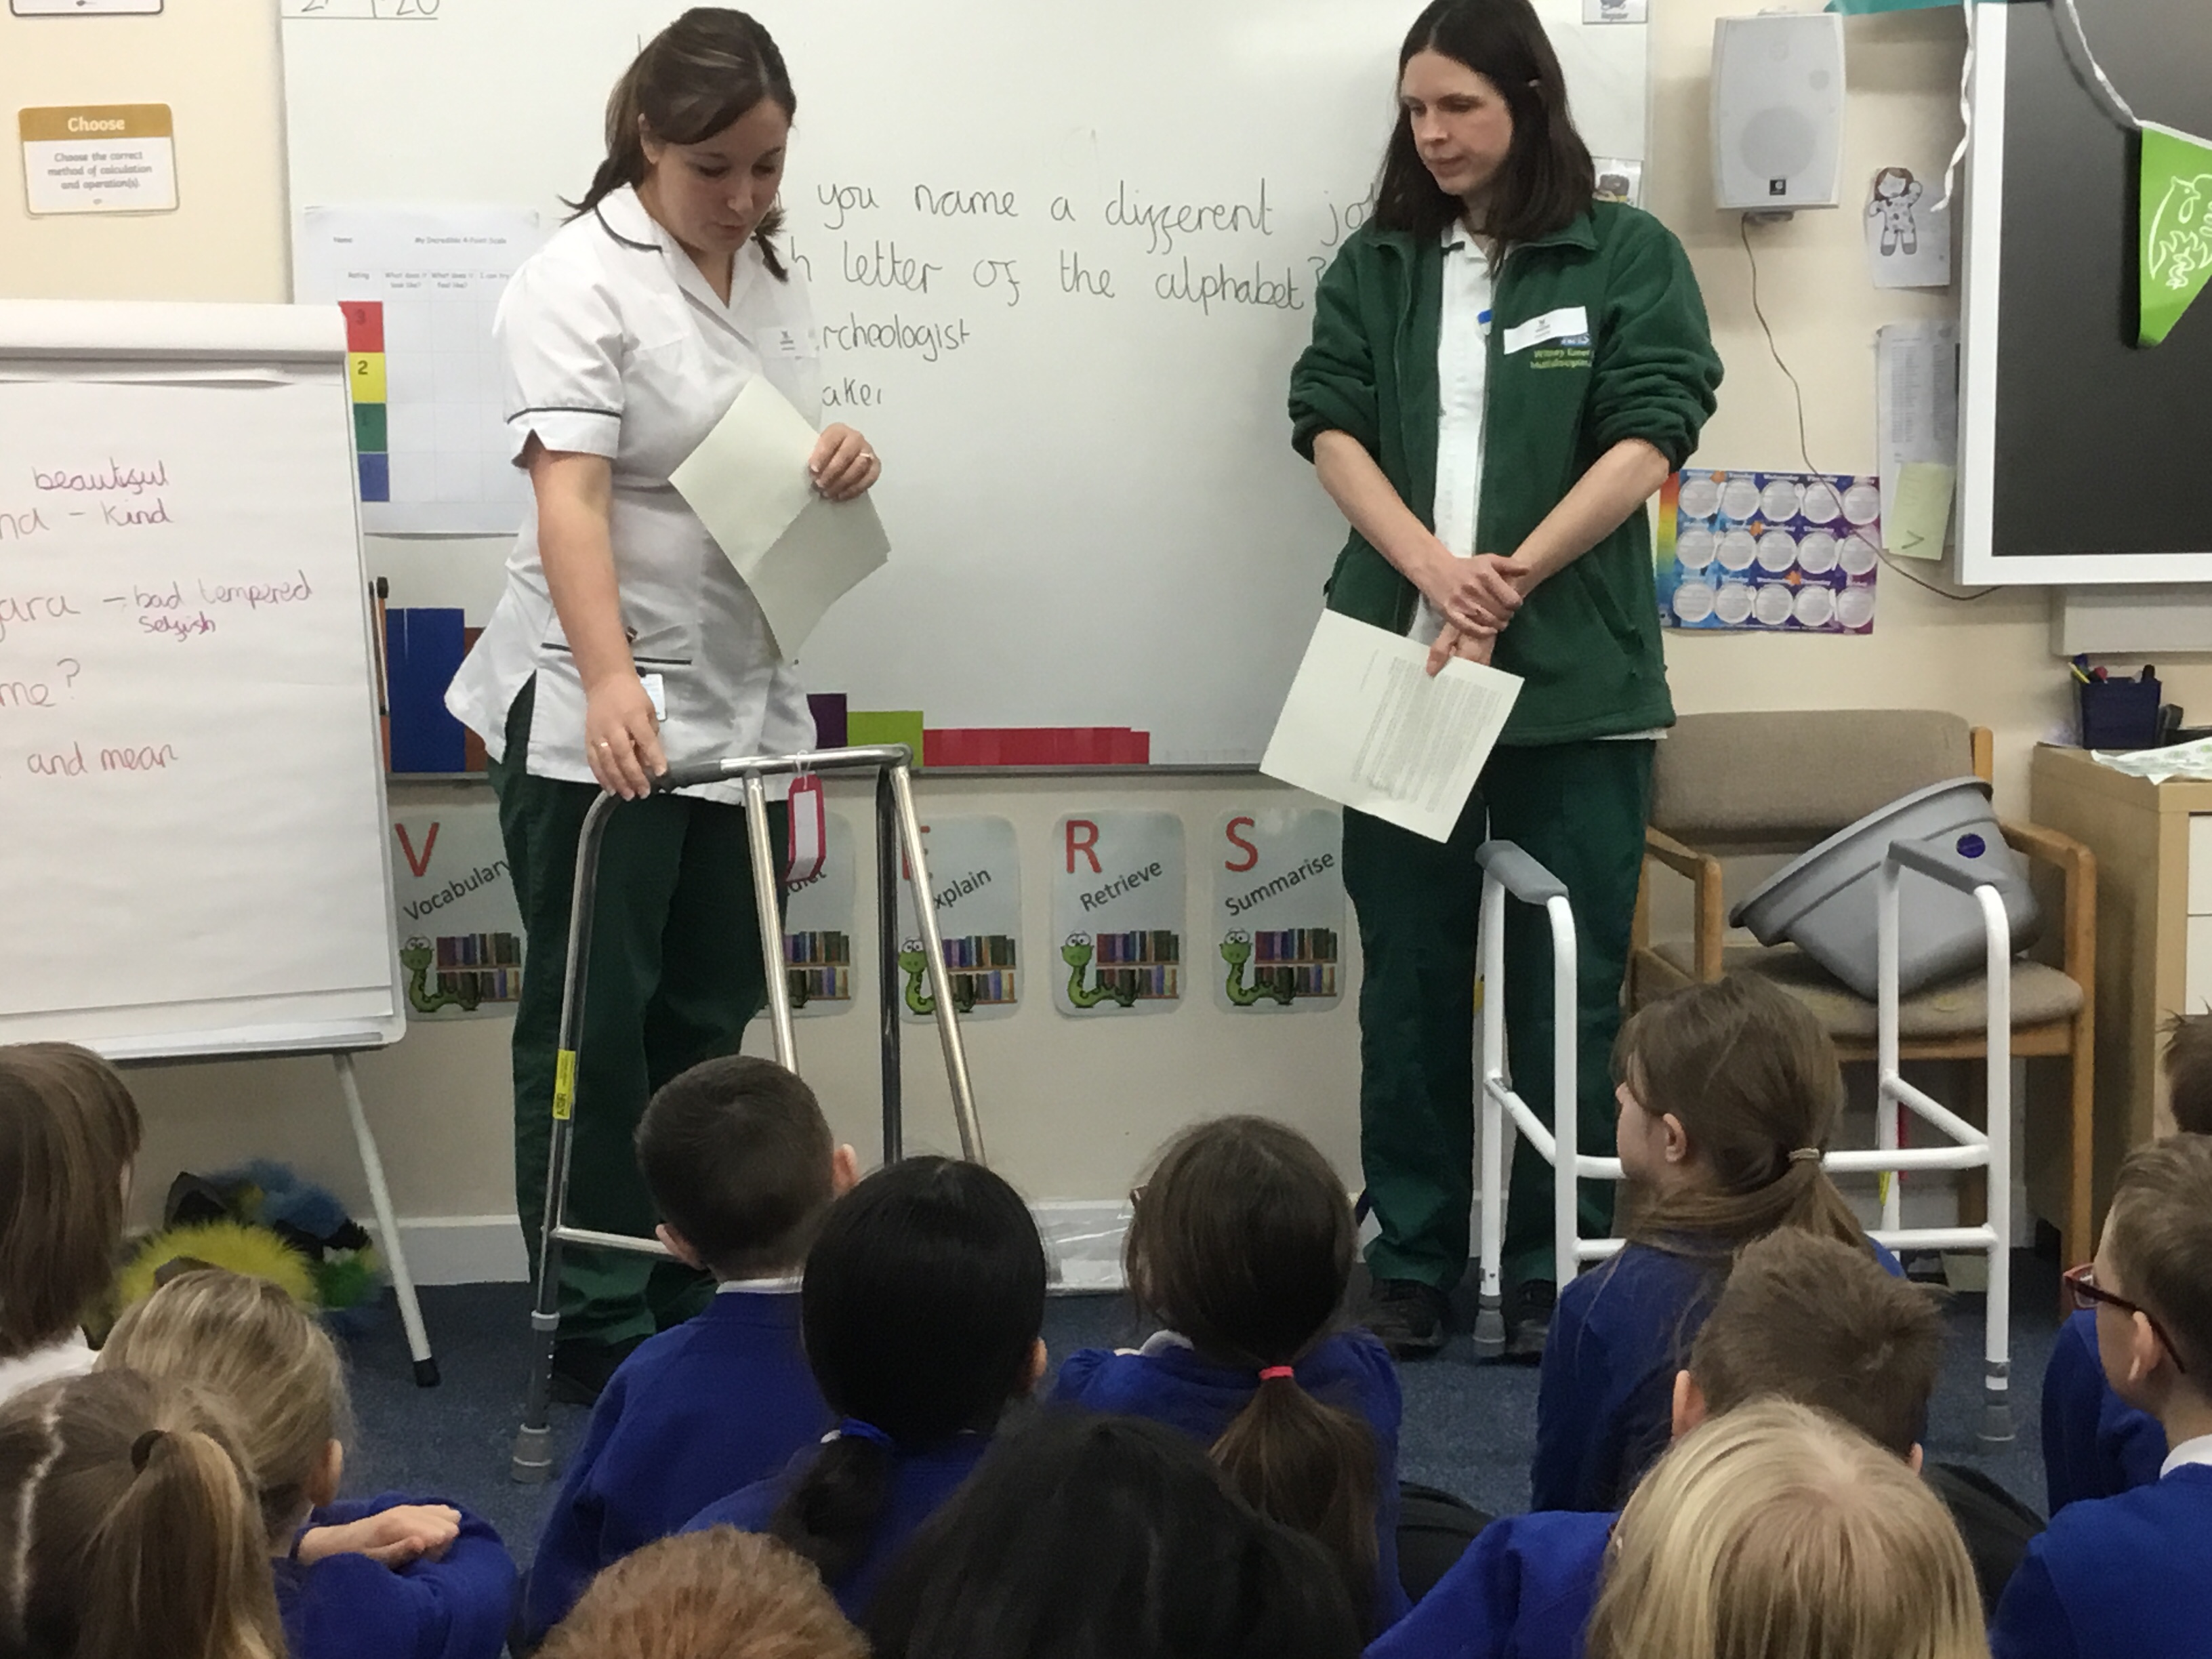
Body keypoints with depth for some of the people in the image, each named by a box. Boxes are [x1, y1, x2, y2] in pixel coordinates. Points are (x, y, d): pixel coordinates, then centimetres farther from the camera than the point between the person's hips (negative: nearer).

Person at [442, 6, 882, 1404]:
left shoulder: (775, 276, 10)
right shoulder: (580, 279, -12)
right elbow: (569, 493, -24)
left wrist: (852, 461, -6)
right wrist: (609, 682, -38)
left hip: (744, 699, 7)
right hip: (596, 712, -7)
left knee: (710, 1016, 12)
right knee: (596, 1019, 0)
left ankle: (684, 1304, 22)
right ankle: (595, 1328, 9)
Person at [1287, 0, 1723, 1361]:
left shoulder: (1629, 255, 1)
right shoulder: (1376, 266, 10)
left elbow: (1650, 439, -7)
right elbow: (1331, 426, 1)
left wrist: (1512, 582, -16)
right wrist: (1433, 567, -16)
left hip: (1577, 679, -2)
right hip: (1400, 665, 3)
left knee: (1568, 983, 3)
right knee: (1410, 979, 8)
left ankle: (1559, 1271, 14)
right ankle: (1411, 1263, 18)